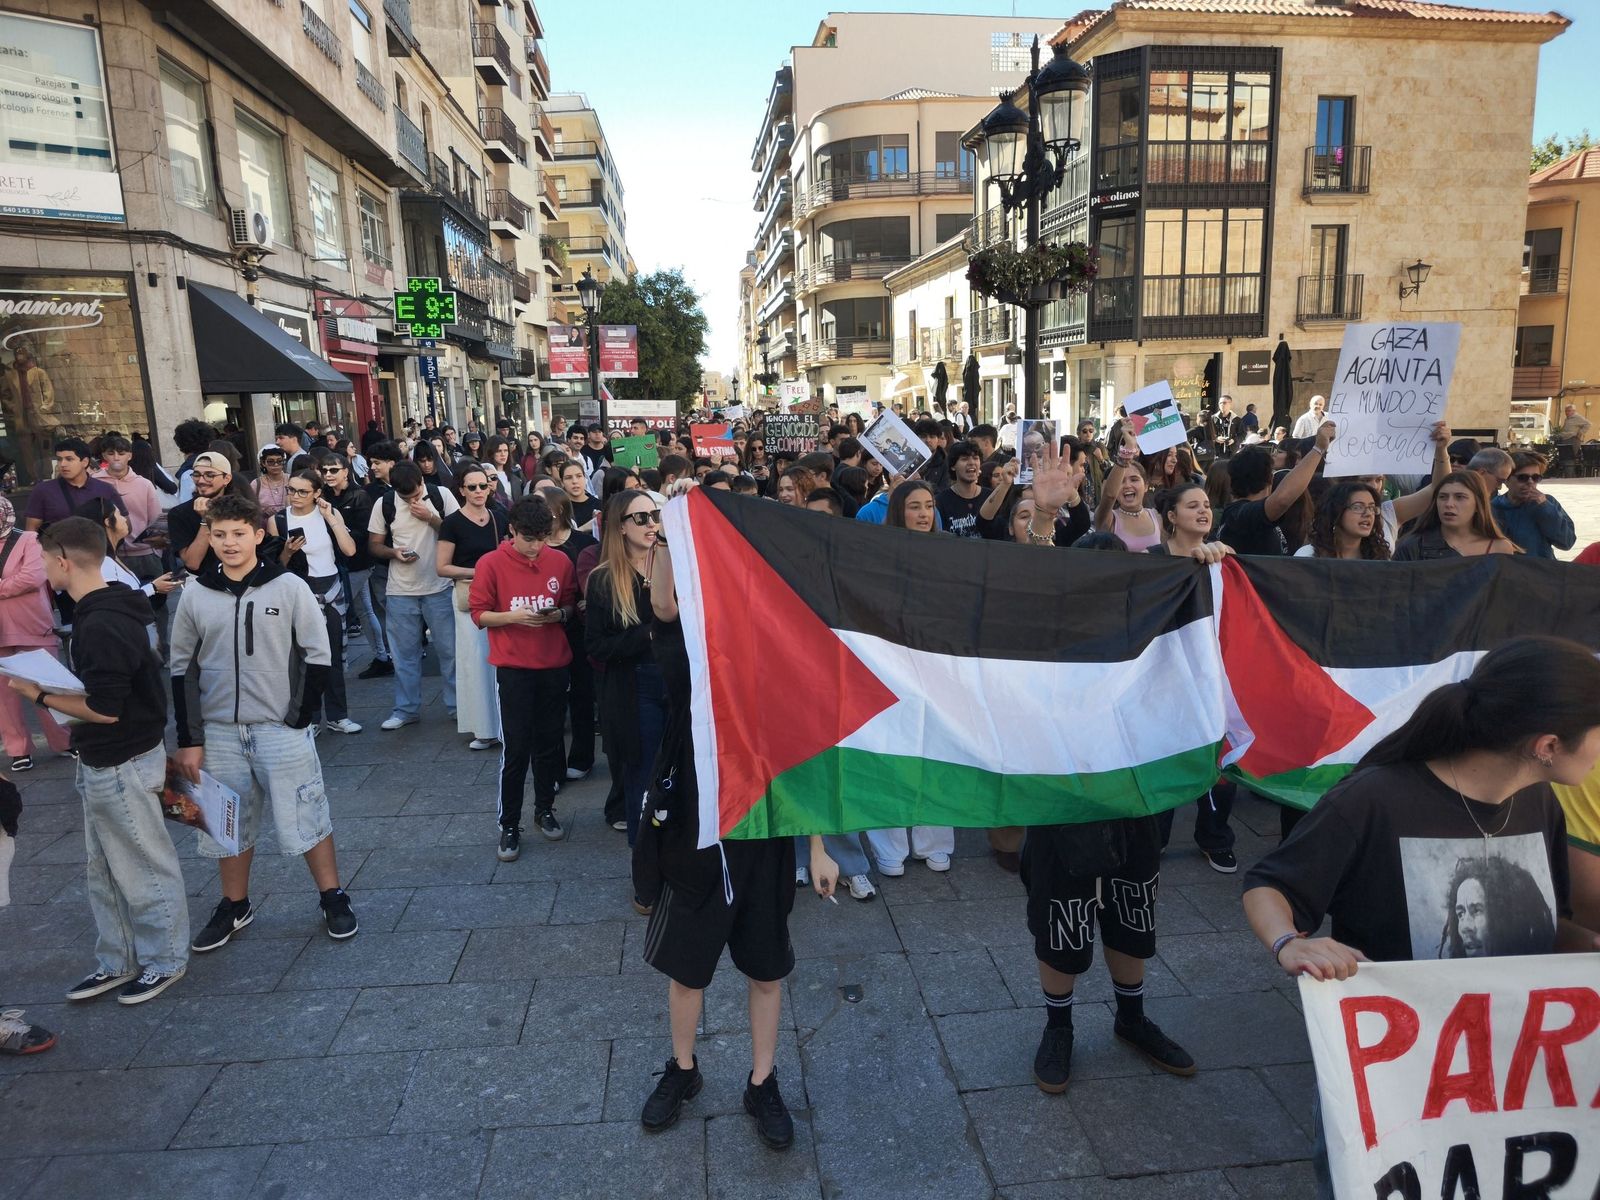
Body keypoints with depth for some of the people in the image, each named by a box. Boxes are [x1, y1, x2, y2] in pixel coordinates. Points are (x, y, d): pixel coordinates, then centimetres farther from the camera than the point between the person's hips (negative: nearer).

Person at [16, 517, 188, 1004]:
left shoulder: (102, 625, -26)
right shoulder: (102, 609, 6)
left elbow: (105, 709, -25)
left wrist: (39, 695, -14)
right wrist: (49, 683, 6)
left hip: (122, 764, -10)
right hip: (102, 762, 10)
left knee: (142, 868, 6)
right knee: (105, 869, 20)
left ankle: (164, 961, 22)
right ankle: (116, 962, 33)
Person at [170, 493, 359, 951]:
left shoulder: (290, 587, -5)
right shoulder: (195, 595, 3)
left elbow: (318, 656, -3)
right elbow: (183, 669, 7)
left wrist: (300, 718, -8)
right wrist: (189, 739, 3)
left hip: (282, 729, -3)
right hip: (219, 733, 3)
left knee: (305, 818, 2)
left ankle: (332, 898, 18)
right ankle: (235, 906, 31)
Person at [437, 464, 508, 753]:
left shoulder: (499, 518, 8)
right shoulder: (453, 523, -4)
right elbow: (442, 567, -6)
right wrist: (476, 571, -14)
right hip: (469, 595, -3)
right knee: (475, 658, 1)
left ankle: (506, 722, 17)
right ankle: (483, 728, 10)